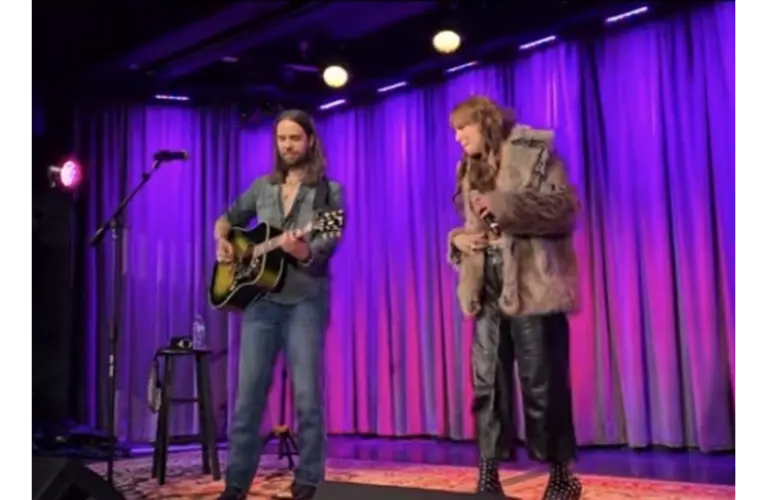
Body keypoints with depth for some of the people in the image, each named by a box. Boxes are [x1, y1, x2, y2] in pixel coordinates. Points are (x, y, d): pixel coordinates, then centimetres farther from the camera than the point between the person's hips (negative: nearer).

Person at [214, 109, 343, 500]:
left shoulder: (329, 191, 1)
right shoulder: (262, 187, 13)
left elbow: (328, 243, -10)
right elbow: (227, 219, 25)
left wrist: (303, 251, -32)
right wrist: (223, 243, 4)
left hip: (305, 300, -3)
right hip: (259, 299, 4)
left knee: (307, 394, -4)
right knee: (248, 393, 4)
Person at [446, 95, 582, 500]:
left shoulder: (535, 151, -1)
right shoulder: (470, 169, 20)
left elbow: (565, 207, -11)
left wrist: (504, 205, -19)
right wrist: (458, 238, 1)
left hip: (532, 287, -6)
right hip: (488, 291, 6)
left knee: (542, 386, -2)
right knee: (486, 385, 4)